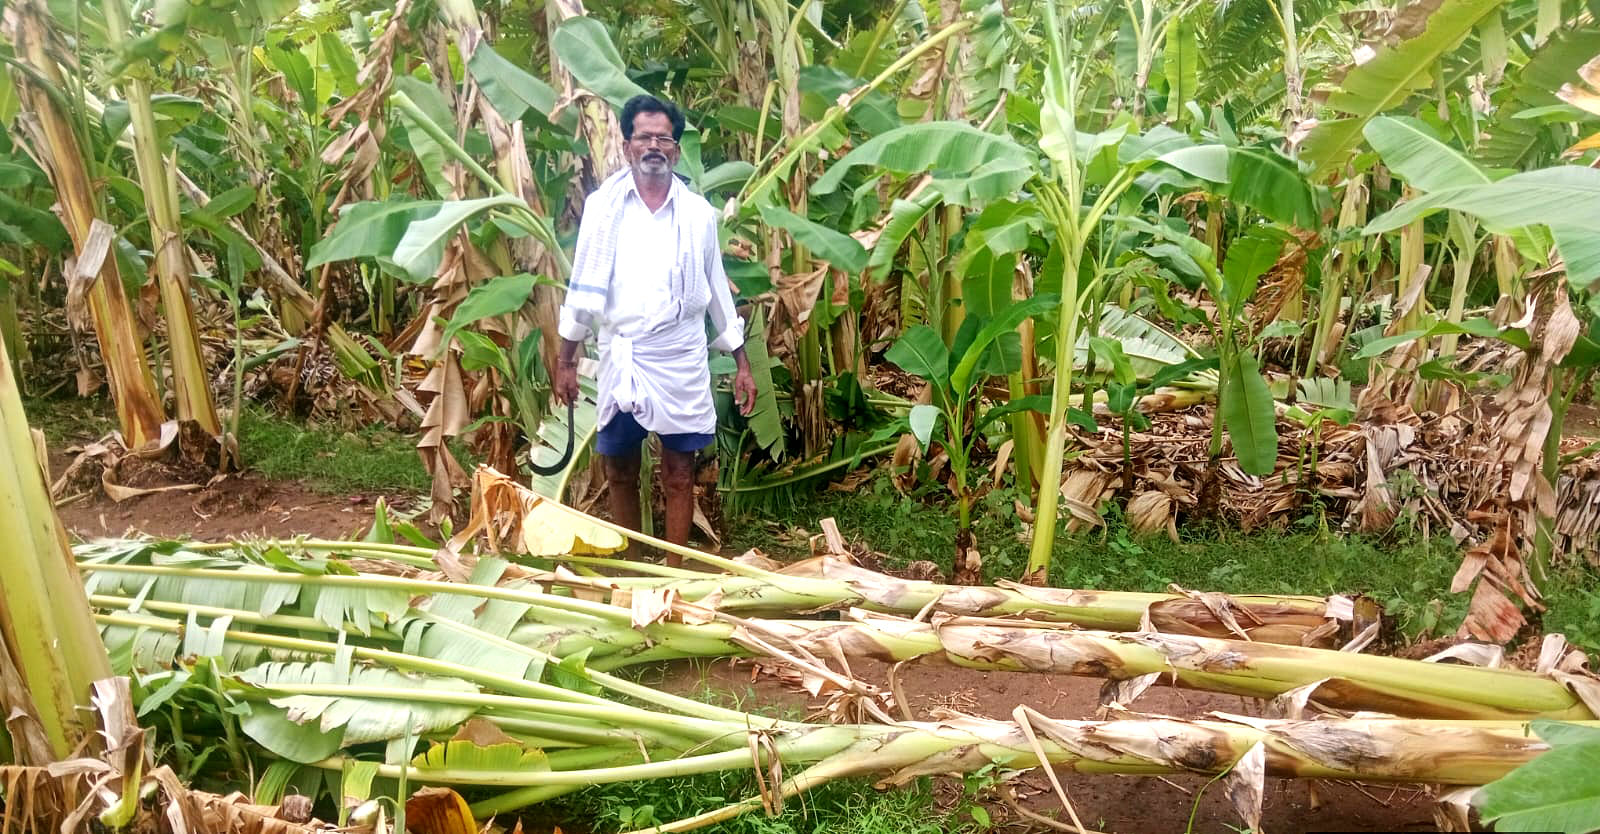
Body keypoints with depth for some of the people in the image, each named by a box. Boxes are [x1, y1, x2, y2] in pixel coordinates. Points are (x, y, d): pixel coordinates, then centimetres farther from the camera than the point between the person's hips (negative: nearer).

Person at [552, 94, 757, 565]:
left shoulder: (698, 212, 2)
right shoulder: (602, 206, 0)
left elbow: (716, 289, 8)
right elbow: (583, 287, 4)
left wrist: (742, 364, 7)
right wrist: (566, 361, 3)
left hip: (680, 361, 0)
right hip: (619, 359, 1)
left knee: (679, 474, 5)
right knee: (620, 472, 10)